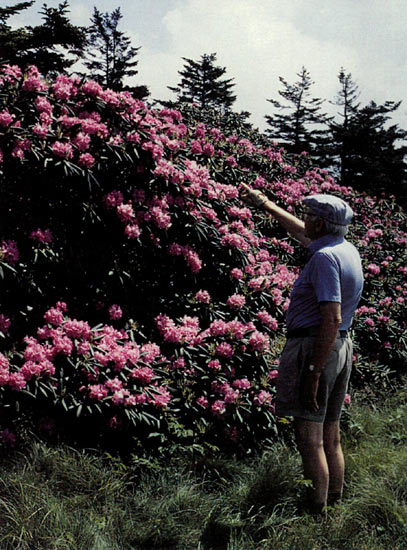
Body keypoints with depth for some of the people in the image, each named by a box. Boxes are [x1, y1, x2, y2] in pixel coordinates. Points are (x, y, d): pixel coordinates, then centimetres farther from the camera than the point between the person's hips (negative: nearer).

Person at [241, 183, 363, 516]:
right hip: (343, 348, 10)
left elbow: (332, 319, -24)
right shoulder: (348, 250, 13)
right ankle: (335, 508, 23)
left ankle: (317, 516, -5)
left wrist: (314, 371, -23)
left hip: (316, 347, -10)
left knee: (310, 438, -7)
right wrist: (264, 203, 39)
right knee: (331, 437, 15)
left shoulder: (325, 257, -17)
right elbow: (302, 233, 31)